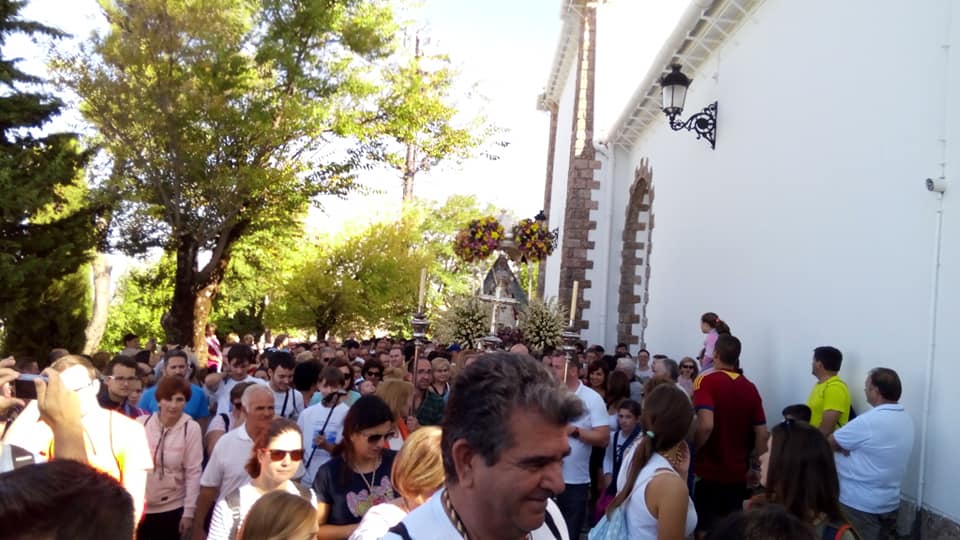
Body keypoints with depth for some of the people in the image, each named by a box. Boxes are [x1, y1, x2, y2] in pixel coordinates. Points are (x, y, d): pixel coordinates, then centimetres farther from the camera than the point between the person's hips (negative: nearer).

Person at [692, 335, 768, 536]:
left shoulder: (707, 381, -13)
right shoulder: (750, 388, 4)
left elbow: (706, 425, -26)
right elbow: (762, 434, 4)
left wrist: (691, 451, -12)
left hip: (707, 470, -5)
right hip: (737, 472, 5)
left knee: (705, 529, 5)